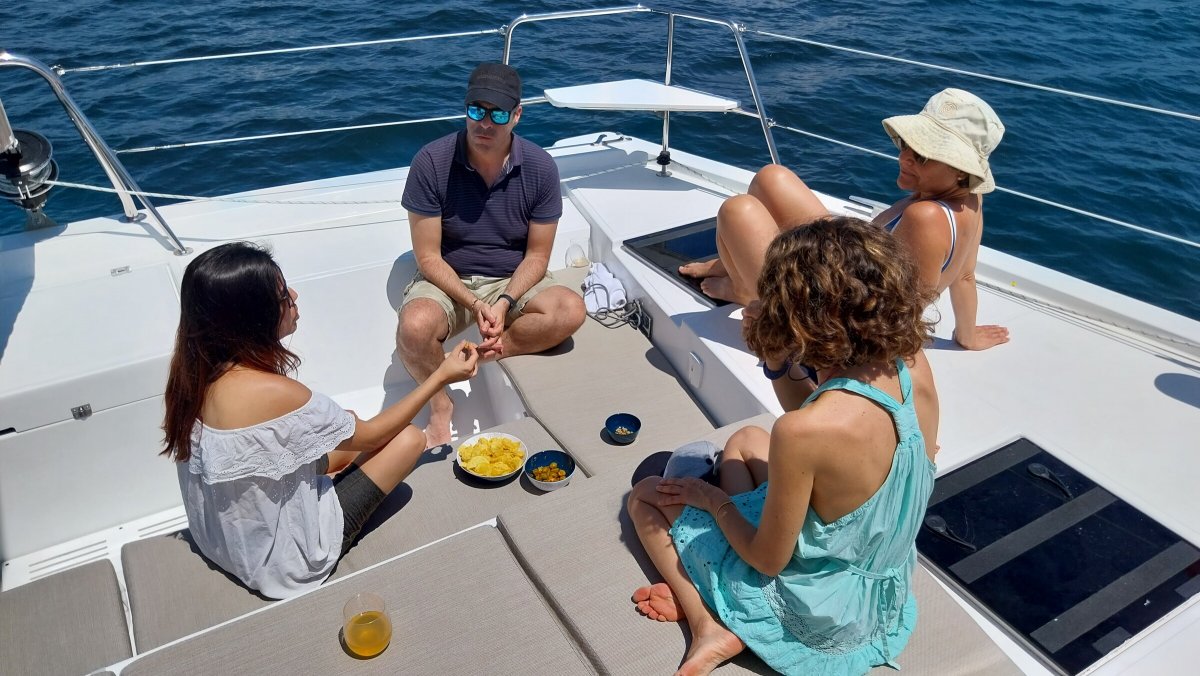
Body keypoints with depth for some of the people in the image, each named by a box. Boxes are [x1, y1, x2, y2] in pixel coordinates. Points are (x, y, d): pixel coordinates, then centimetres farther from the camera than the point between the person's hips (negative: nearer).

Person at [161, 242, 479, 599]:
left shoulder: (194, 371, -10)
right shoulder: (274, 392, -34)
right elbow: (368, 435, -17)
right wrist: (441, 376, -11)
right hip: (283, 558, -8)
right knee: (409, 438, -4)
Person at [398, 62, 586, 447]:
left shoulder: (540, 168, -10)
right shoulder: (431, 162, -15)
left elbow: (537, 255, -5)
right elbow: (428, 257, -13)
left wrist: (505, 302, -21)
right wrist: (474, 304, -25)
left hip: (513, 281, 2)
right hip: (447, 281, -1)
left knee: (571, 310, -26)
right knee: (415, 327, -33)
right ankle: (440, 406, -4)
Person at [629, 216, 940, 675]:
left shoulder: (800, 432, -37)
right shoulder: (913, 365, -17)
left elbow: (769, 560, -21)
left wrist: (714, 499, -4)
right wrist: (777, 368, -9)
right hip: (887, 589, 7)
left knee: (646, 496, 10)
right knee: (745, 440, 22)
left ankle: (711, 625, 1)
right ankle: (698, 593, 16)